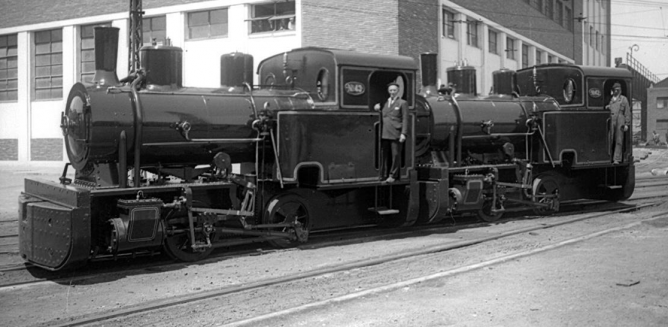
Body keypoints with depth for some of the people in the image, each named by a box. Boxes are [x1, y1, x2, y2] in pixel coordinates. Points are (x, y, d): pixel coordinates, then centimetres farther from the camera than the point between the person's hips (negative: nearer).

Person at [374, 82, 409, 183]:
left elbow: (405, 119, -3)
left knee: (396, 155, -2)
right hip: (384, 134, 5)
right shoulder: (385, 102, 19)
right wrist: (378, 109, 4)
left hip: (396, 134, -5)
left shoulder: (402, 103, 2)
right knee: (384, 155, 6)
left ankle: (393, 175, 5)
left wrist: (403, 133, -13)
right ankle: (383, 175, 13)